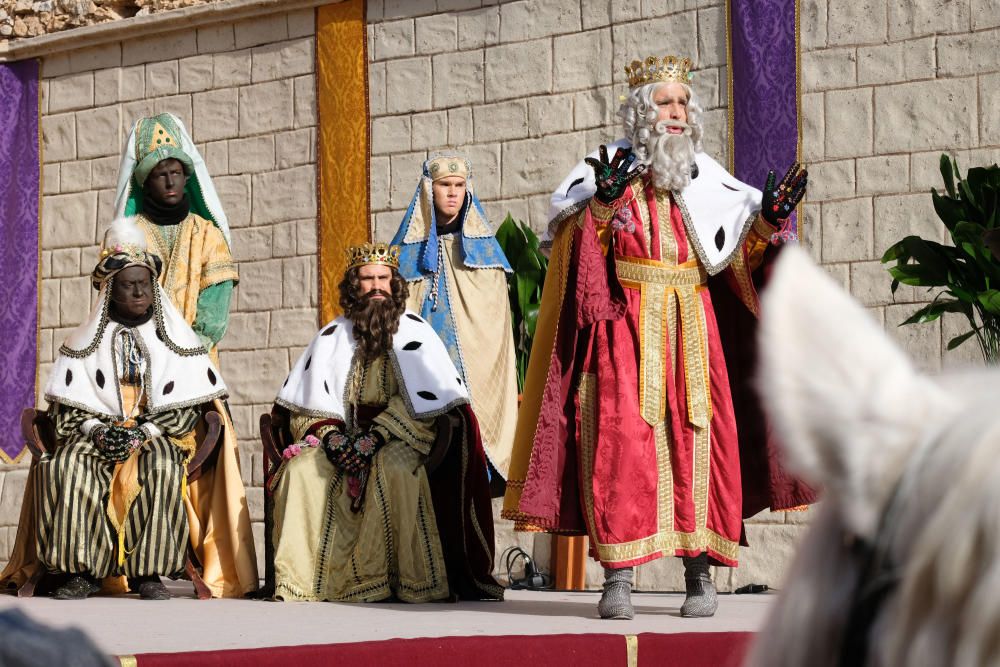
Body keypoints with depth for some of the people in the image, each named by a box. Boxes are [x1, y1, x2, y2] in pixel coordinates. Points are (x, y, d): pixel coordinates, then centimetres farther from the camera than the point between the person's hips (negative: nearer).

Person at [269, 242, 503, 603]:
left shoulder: (414, 333, 3)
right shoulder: (333, 337, 12)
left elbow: (422, 401, -9)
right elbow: (307, 404, 8)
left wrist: (376, 436, -21)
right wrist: (330, 436, -12)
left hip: (400, 440, -3)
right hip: (346, 437, 3)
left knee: (394, 468, -37)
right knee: (300, 469, -25)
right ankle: (299, 575, -24)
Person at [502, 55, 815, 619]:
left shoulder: (705, 178, 12)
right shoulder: (611, 169, 2)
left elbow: (737, 252, 11)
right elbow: (579, 242, -9)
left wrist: (769, 219, -6)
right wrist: (603, 203, -26)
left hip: (691, 329, 3)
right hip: (626, 328, -3)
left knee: (695, 440, -2)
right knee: (621, 440, -9)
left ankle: (700, 574, 4)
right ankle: (618, 578, -7)